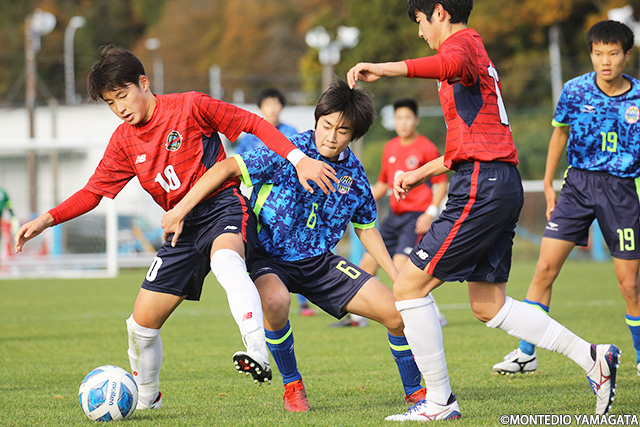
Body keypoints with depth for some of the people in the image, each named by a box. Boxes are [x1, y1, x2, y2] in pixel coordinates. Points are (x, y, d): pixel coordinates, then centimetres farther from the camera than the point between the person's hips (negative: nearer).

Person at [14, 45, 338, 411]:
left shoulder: (189, 106, -9)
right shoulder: (123, 141, 6)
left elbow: (254, 124, -7)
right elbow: (93, 192, 9)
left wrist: (299, 160, -17)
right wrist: (46, 220, -6)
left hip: (224, 206, -6)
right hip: (183, 227, 6)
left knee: (225, 260, -43)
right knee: (142, 322, 3)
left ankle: (259, 354, -57)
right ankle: (145, 401, 28)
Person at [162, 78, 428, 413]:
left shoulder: (354, 173, -1)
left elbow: (366, 228, 13)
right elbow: (228, 168, -21)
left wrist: (396, 274, 7)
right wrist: (180, 209, -28)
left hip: (319, 261, 5)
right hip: (268, 258, -5)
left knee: (397, 313, -5)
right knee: (275, 300, -40)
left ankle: (414, 391, 20)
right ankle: (292, 386, -15)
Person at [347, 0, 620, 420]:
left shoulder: (462, 42, -5)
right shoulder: (477, 56, 27)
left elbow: (450, 63, -34)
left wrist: (384, 68, -44)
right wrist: (420, 174, 34)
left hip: (481, 188, -10)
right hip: (505, 184, 10)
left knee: (409, 286, -5)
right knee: (489, 305, 13)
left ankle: (439, 401, -2)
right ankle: (591, 356, 8)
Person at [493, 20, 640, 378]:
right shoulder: (575, 90, -2)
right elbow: (560, 133, 14)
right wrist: (548, 184, 14)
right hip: (578, 184, 1)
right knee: (545, 268, -7)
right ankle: (527, 353, 2)